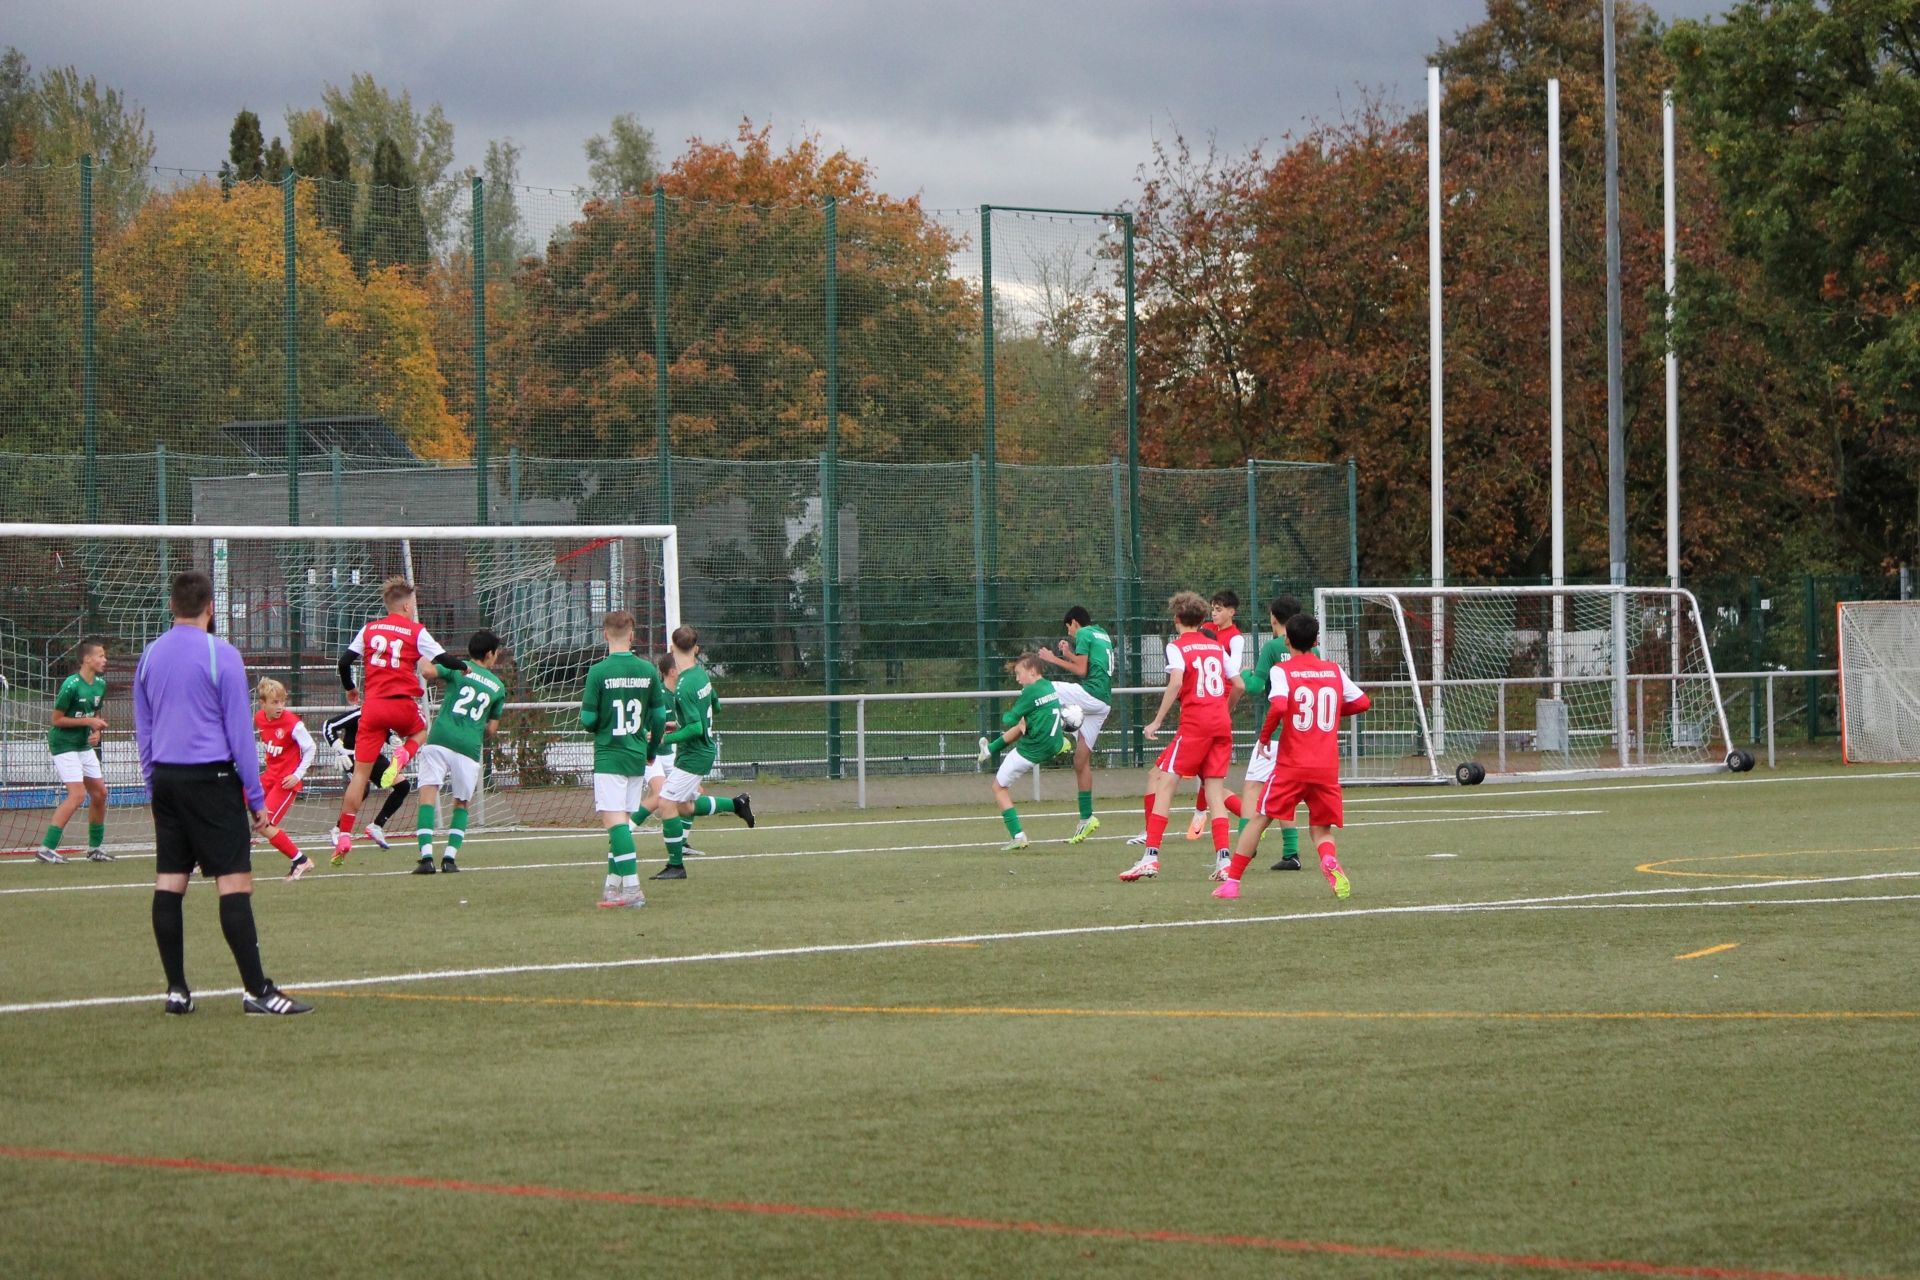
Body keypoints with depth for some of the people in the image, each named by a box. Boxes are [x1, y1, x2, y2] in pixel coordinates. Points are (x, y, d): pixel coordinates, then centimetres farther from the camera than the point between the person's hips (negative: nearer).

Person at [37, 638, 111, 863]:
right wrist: (88, 721, -20)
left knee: (100, 792, 9)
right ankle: (47, 848, -17)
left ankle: (94, 848, 23)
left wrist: (97, 731, -1)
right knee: (78, 795, -18)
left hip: (85, 745, 8)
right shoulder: (71, 686, -19)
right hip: (64, 744, -8)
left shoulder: (100, 684, 5)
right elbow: (57, 719, -16)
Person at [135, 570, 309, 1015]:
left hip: (165, 779, 6)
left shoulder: (150, 656, 8)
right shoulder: (221, 655, -8)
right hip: (211, 778, -6)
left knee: (169, 881, 7)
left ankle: (176, 989, 7)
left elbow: (142, 730, 15)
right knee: (234, 881, -7)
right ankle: (257, 991, -11)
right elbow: (240, 730, -7)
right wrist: (256, 797, -3)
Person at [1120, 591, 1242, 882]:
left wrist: (1157, 721, -15)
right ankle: (1223, 859, -2)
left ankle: (1151, 857, -12)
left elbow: (1176, 682, -16)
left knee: (1162, 781, -3)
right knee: (1215, 789, 9)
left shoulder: (1177, 647, 0)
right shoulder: (1217, 647, 16)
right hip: (1222, 724, 6)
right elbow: (1239, 685, 16)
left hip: (1195, 724, -6)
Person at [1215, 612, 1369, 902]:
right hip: (1328, 766, 3)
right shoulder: (1334, 671, 8)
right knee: (1322, 829, 12)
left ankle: (1231, 881, 9)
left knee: (1260, 818, 10)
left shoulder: (1282, 670, -4)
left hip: (1292, 765, -3)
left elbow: (1279, 705, -21)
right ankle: (1329, 859, -22)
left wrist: (1265, 735, -5)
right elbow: (1362, 702, 13)